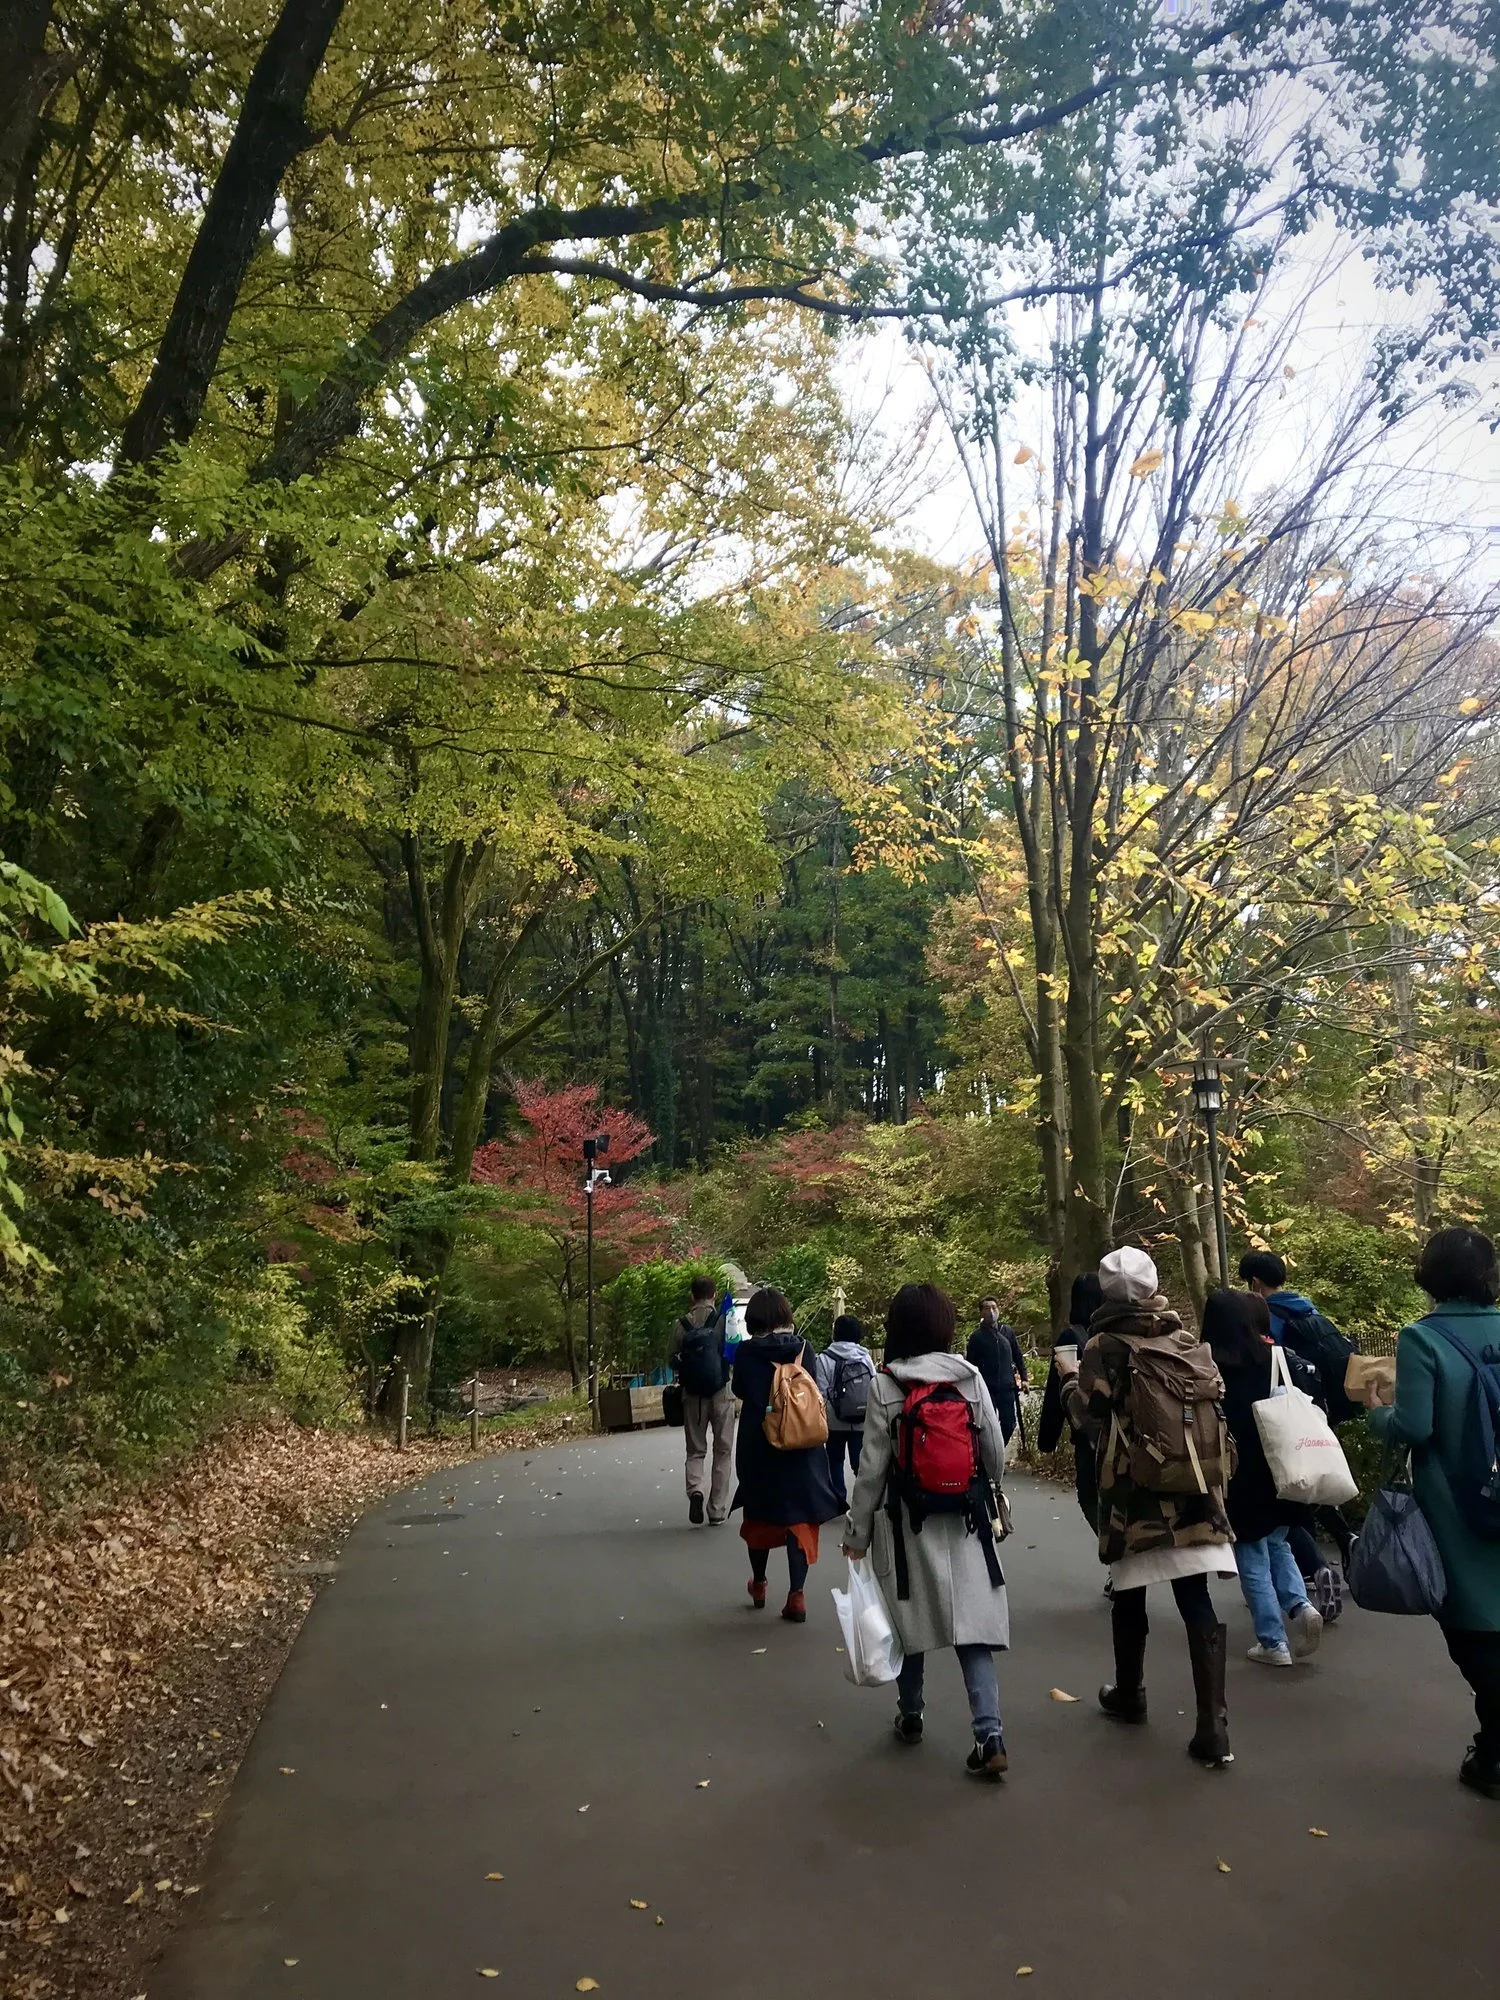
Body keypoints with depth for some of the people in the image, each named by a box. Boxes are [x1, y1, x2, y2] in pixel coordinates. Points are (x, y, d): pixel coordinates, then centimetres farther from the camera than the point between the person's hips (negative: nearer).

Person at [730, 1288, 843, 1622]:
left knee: (760, 1512, 17)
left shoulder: (746, 1351, -10)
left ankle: (759, 1585, 32)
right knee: (799, 1516, 6)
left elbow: (739, 1390, 2)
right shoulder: (802, 1348, -7)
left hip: (758, 1446, 0)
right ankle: (796, 1595, 0)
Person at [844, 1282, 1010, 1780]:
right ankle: (990, 1736, -4)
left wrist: (856, 1531, 2)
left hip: (907, 1522, -1)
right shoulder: (970, 1376, -5)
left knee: (911, 1620, 15)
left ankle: (910, 1716, 32)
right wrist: (987, 1497, 22)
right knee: (972, 1625, 4)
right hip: (965, 1521, 2)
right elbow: (996, 1452, 2)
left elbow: (872, 1466, -8)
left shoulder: (884, 1385, -11)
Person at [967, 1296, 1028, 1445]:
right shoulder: (976, 1336, 0)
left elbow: (1018, 1356, 15)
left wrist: (1023, 1378, 7)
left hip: (1008, 1387, 3)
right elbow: (972, 1364, 1)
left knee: (1009, 1424, 4)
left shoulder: (1008, 1332, 9)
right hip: (987, 1389, -3)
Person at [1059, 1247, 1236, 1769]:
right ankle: (1213, 1728, -4)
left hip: (1132, 1490, -3)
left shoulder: (1105, 1345, -9)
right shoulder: (1187, 1338, 4)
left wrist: (1070, 1378, 7)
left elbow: (1088, 1415, -10)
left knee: (1130, 1596, 16)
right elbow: (1215, 1399, 8)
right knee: (1197, 1603, 1)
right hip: (1191, 1487, 3)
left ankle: (1129, 1694, 33)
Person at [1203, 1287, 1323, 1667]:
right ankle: (1300, 1607, 2)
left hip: (1239, 1477, -5)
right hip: (1279, 1471, 5)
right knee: (1276, 1545, 23)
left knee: (1252, 1560, 6)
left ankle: (1273, 1643, 8)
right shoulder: (1272, 1358, 0)